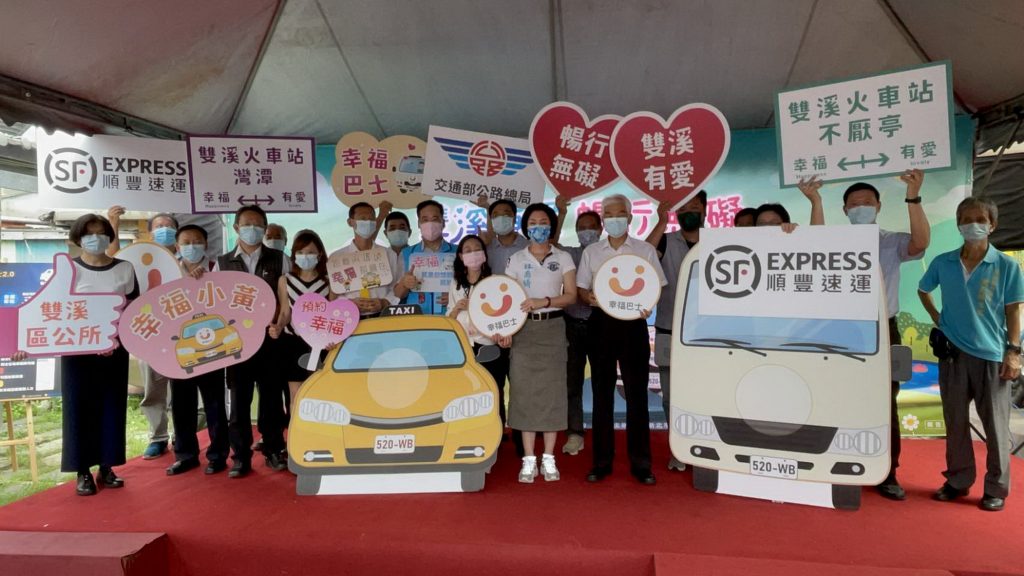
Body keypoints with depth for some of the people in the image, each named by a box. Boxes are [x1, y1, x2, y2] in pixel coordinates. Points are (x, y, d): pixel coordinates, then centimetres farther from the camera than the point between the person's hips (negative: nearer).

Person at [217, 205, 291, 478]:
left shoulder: (279, 260, 7)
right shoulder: (222, 263, 9)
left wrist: (277, 322, -8)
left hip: (271, 338, -1)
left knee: (272, 395, 6)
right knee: (239, 397, 5)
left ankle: (274, 450, 18)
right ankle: (241, 455, 15)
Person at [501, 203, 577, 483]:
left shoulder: (563, 258, 7)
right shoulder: (516, 259, 8)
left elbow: (571, 295, 0)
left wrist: (544, 301, -16)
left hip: (553, 327, 0)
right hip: (523, 328, 0)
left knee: (552, 389, -1)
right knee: (524, 390, -2)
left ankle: (548, 459, 9)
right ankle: (528, 460, 5)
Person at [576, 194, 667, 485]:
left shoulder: (645, 250, 7)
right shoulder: (591, 252, 11)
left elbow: (657, 286, 5)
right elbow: (581, 288, 10)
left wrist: (648, 305, -15)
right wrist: (590, 297, -13)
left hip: (633, 323, -1)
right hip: (601, 322, 1)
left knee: (637, 392, 0)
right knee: (602, 392, 5)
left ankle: (640, 462, 10)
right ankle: (602, 460, 14)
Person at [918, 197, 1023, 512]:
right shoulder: (943, 263, 2)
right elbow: (923, 290, 20)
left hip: (991, 354, -2)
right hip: (952, 352, 2)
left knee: (995, 425, 5)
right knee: (955, 422, 10)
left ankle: (996, 488, 18)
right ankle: (958, 480, 23)